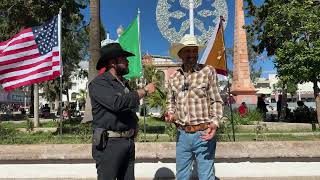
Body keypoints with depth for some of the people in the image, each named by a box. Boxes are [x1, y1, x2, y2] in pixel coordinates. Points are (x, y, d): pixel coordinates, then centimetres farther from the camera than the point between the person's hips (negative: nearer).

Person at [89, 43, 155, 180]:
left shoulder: (123, 83, 16)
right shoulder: (98, 83, -10)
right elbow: (118, 102, -26)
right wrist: (144, 91, -15)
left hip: (129, 141, 8)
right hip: (109, 143, -7)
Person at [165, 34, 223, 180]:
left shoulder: (208, 72, -3)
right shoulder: (173, 78, 7)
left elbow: (216, 101, -3)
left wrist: (214, 123, -17)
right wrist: (170, 114, -2)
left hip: (203, 134, -3)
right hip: (182, 134, 4)